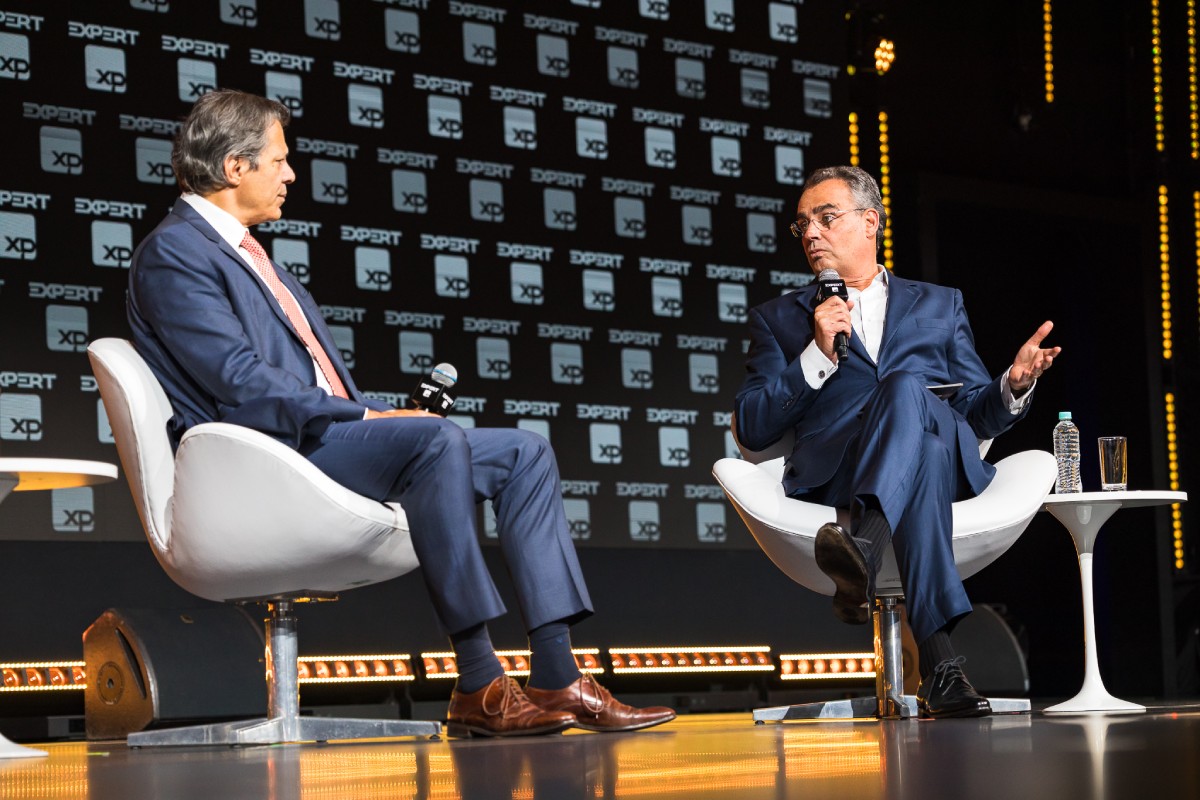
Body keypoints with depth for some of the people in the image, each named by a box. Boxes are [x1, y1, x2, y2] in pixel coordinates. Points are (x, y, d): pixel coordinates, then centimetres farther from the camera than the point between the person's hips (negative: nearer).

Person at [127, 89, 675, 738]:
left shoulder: (247, 254, 26)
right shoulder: (172, 253, -5)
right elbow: (240, 384, -17)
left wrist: (385, 415, 4)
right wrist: (364, 416, -16)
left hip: (324, 437, 10)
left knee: (525, 453, -1)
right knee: (437, 440, -34)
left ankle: (556, 678, -11)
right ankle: (478, 687, -31)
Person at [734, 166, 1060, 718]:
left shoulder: (939, 305, 31)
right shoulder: (779, 319, 26)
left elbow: (978, 416, 23)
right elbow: (751, 431, 11)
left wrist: (1014, 384, 0)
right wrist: (817, 355, 0)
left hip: (946, 466, 1)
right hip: (835, 477, -1)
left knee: (907, 387, -36)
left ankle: (862, 548, -61)